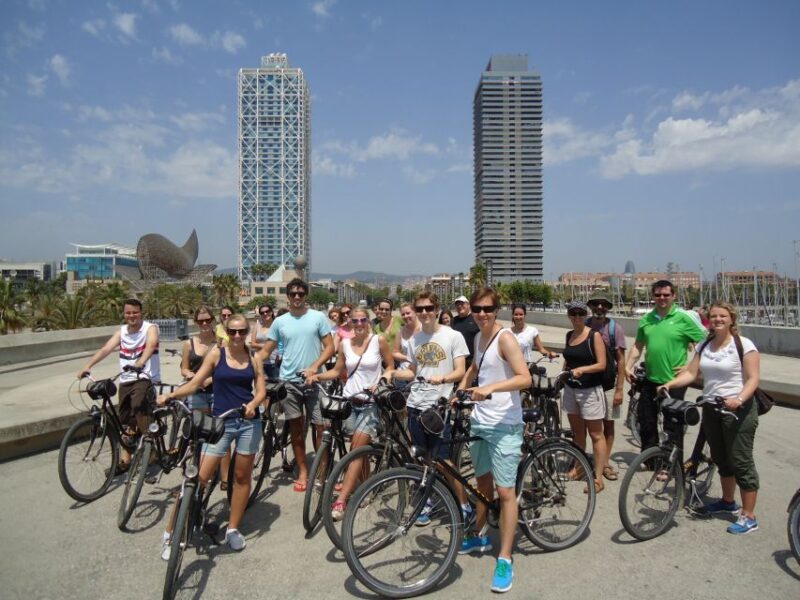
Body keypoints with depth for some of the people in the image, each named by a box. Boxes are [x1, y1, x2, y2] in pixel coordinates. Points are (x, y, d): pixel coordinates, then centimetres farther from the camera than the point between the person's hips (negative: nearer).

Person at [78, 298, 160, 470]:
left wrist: (141, 362, -44)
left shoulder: (150, 328, -5)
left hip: (146, 378, -6)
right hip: (126, 381, 6)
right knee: (126, 421, 12)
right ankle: (125, 460, 24)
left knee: (138, 406, -27)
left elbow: (151, 344, -25)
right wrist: (88, 366, -17)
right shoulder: (121, 332, 11)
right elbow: (106, 349, -2)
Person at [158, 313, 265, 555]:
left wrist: (253, 403, -18)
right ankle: (171, 532, 8)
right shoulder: (216, 354, 0)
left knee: (242, 476, 10)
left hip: (248, 422, 2)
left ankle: (233, 529, 26)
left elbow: (261, 390, 3)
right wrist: (170, 395, -17)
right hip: (220, 422, -2)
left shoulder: (253, 359, 5)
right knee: (200, 477, -5)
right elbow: (195, 383, -2)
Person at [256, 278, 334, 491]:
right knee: (296, 428, 10)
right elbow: (266, 350, 7)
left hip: (313, 381, -2)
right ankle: (302, 472, 22)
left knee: (321, 427, -2)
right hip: (288, 382, 2)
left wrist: (314, 367, -17)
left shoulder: (318, 317, -1)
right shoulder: (280, 322, 5)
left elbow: (330, 347, -3)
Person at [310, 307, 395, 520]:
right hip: (349, 400, 3)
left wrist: (382, 381, -15)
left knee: (357, 448, -11)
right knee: (358, 448, 9)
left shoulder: (379, 340, -4)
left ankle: (341, 500, -12)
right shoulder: (345, 344, 5)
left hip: (371, 402, -3)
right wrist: (317, 376, -5)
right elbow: (337, 371, 11)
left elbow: (390, 367, 3)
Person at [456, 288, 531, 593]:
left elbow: (525, 378, -25)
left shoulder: (505, 338, -15)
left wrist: (491, 388, -37)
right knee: (482, 481, 21)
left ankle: (505, 559, 7)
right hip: (479, 421, 8)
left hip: (504, 425, -8)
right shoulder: (478, 337, 10)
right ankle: (479, 536, 38)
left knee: (505, 490, -3)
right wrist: (460, 390, 20)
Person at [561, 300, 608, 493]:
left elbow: (602, 364, -14)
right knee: (577, 432, 16)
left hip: (590, 390, -6)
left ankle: (598, 478, 4)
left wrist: (582, 369, -27)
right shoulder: (569, 335, 9)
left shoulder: (594, 336, -10)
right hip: (571, 389, 6)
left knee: (596, 434, 0)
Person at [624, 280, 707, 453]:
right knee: (646, 423, 13)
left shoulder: (683, 318, -8)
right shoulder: (646, 320, 6)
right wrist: (628, 367, 1)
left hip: (674, 382, -5)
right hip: (650, 380, 5)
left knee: (672, 426, 8)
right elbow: (638, 346, 11)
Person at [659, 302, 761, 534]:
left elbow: (753, 379, -14)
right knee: (721, 459, 18)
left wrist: (739, 399, -30)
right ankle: (728, 501, 37)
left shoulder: (744, 345, -9)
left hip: (738, 409, -6)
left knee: (741, 461, -2)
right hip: (711, 409, 6)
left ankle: (748, 516, 9)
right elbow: (690, 372, 3)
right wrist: (669, 384, -13)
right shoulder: (704, 346, 8)